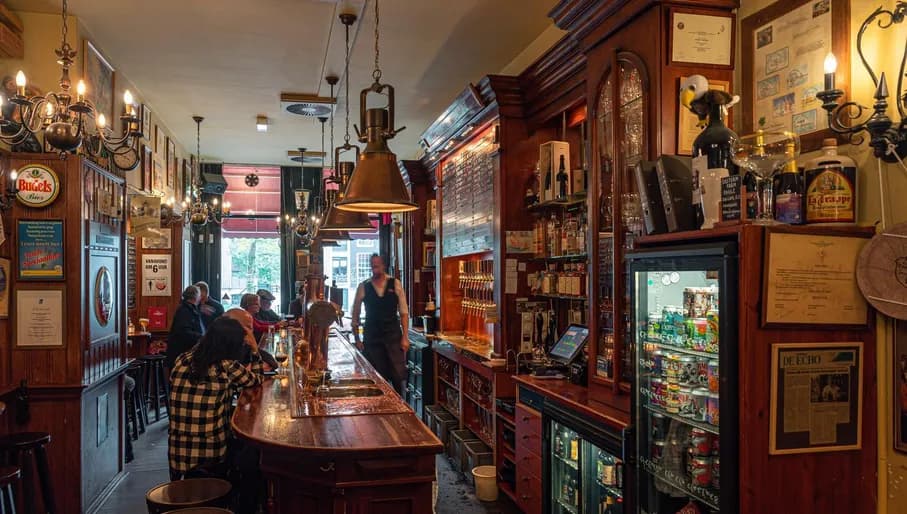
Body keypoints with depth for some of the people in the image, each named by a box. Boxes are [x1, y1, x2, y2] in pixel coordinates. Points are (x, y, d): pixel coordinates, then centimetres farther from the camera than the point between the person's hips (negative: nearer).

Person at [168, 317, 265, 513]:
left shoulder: (182, 361, -1)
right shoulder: (227, 367, -15)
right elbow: (255, 380, 4)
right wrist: (254, 349, 14)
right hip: (212, 459, -6)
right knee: (254, 454, 18)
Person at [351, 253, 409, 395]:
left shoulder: (395, 284, 0)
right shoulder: (363, 287, 0)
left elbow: (403, 312, 1)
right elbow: (355, 315, 6)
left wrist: (405, 337, -4)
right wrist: (357, 339, 3)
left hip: (393, 336, 0)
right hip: (372, 338, 0)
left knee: (398, 376, -1)